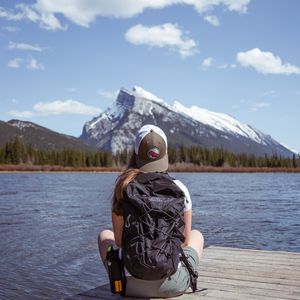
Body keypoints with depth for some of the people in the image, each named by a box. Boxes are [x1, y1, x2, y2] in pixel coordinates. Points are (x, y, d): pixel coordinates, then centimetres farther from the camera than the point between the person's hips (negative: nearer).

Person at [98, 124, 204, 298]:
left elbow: (119, 241, 3)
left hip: (131, 283, 0)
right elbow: (185, 239, 2)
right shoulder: (178, 189, -9)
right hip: (173, 285, 0)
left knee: (104, 235, 31)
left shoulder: (124, 188, -7)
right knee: (197, 235, 30)